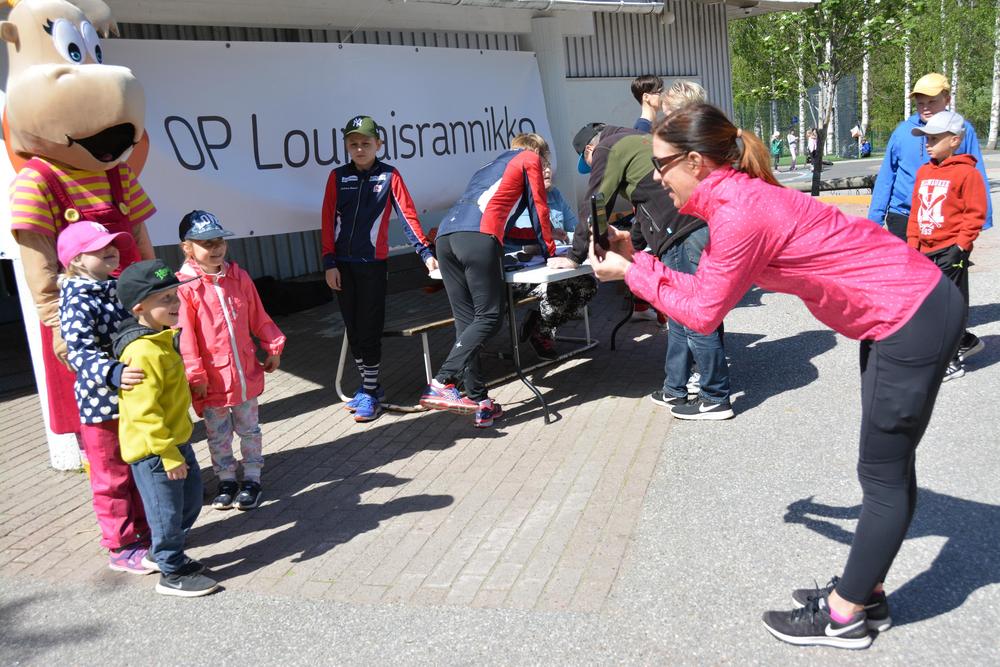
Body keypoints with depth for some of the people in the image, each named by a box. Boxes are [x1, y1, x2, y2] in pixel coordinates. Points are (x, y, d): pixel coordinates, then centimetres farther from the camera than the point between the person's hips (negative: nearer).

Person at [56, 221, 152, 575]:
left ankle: (145, 532, 37)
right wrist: (113, 373, -46)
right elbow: (79, 352, -31)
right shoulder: (78, 303, -19)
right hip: (102, 405, -8)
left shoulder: (119, 291, 6)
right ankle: (121, 548, 20)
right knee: (113, 479, 6)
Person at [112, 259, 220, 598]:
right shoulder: (142, 353, -27)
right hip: (152, 450, -10)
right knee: (167, 511, 4)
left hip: (175, 439, 10)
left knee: (191, 498, 21)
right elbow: (143, 411, -28)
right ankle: (172, 574, 22)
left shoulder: (164, 338, 6)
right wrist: (168, 454, -24)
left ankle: (162, 553, 39)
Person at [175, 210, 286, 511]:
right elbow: (184, 336, -16)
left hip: (246, 374, 4)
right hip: (212, 380, -4)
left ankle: (252, 479, 28)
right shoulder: (185, 287, -15)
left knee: (249, 429, 15)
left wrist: (273, 346, 6)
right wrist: (194, 375, -16)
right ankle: (226, 481, 30)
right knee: (217, 434, 13)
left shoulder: (239, 277, 1)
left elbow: (258, 317, 9)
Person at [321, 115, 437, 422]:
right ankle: (368, 384, 23)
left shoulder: (389, 175, -2)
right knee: (352, 328, 9)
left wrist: (426, 252, -12)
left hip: (373, 263, -3)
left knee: (369, 329, -1)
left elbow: (407, 215, -5)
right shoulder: (338, 176, 5)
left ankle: (370, 393, 10)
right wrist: (330, 263, 0)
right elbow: (328, 221, 5)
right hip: (342, 264, 3)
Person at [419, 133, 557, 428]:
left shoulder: (491, 167, 40)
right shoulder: (530, 158, 21)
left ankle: (480, 403, 3)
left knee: (466, 322, 5)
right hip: (478, 237, -7)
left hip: (446, 236, 8)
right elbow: (539, 208, 18)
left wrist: (538, 239, 54)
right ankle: (441, 384, -22)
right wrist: (550, 252, 29)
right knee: (489, 318, -7)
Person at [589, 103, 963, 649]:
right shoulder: (738, 196, 5)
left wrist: (629, 272, -6)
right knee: (886, 465, 17)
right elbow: (705, 289, 7)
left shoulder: (739, 215, -24)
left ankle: (844, 616, 17)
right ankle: (864, 594, 32)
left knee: (884, 474, 3)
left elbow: (701, 313, -14)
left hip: (914, 321, -10)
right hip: (903, 308, 10)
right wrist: (635, 258, 4)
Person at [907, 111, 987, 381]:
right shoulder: (923, 172, 11)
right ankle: (967, 340, 33)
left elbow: (976, 213, -11)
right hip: (926, 250, 8)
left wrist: (960, 245, -15)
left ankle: (952, 362, 8)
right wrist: (912, 243, 12)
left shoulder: (966, 172, -10)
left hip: (950, 250, -7)